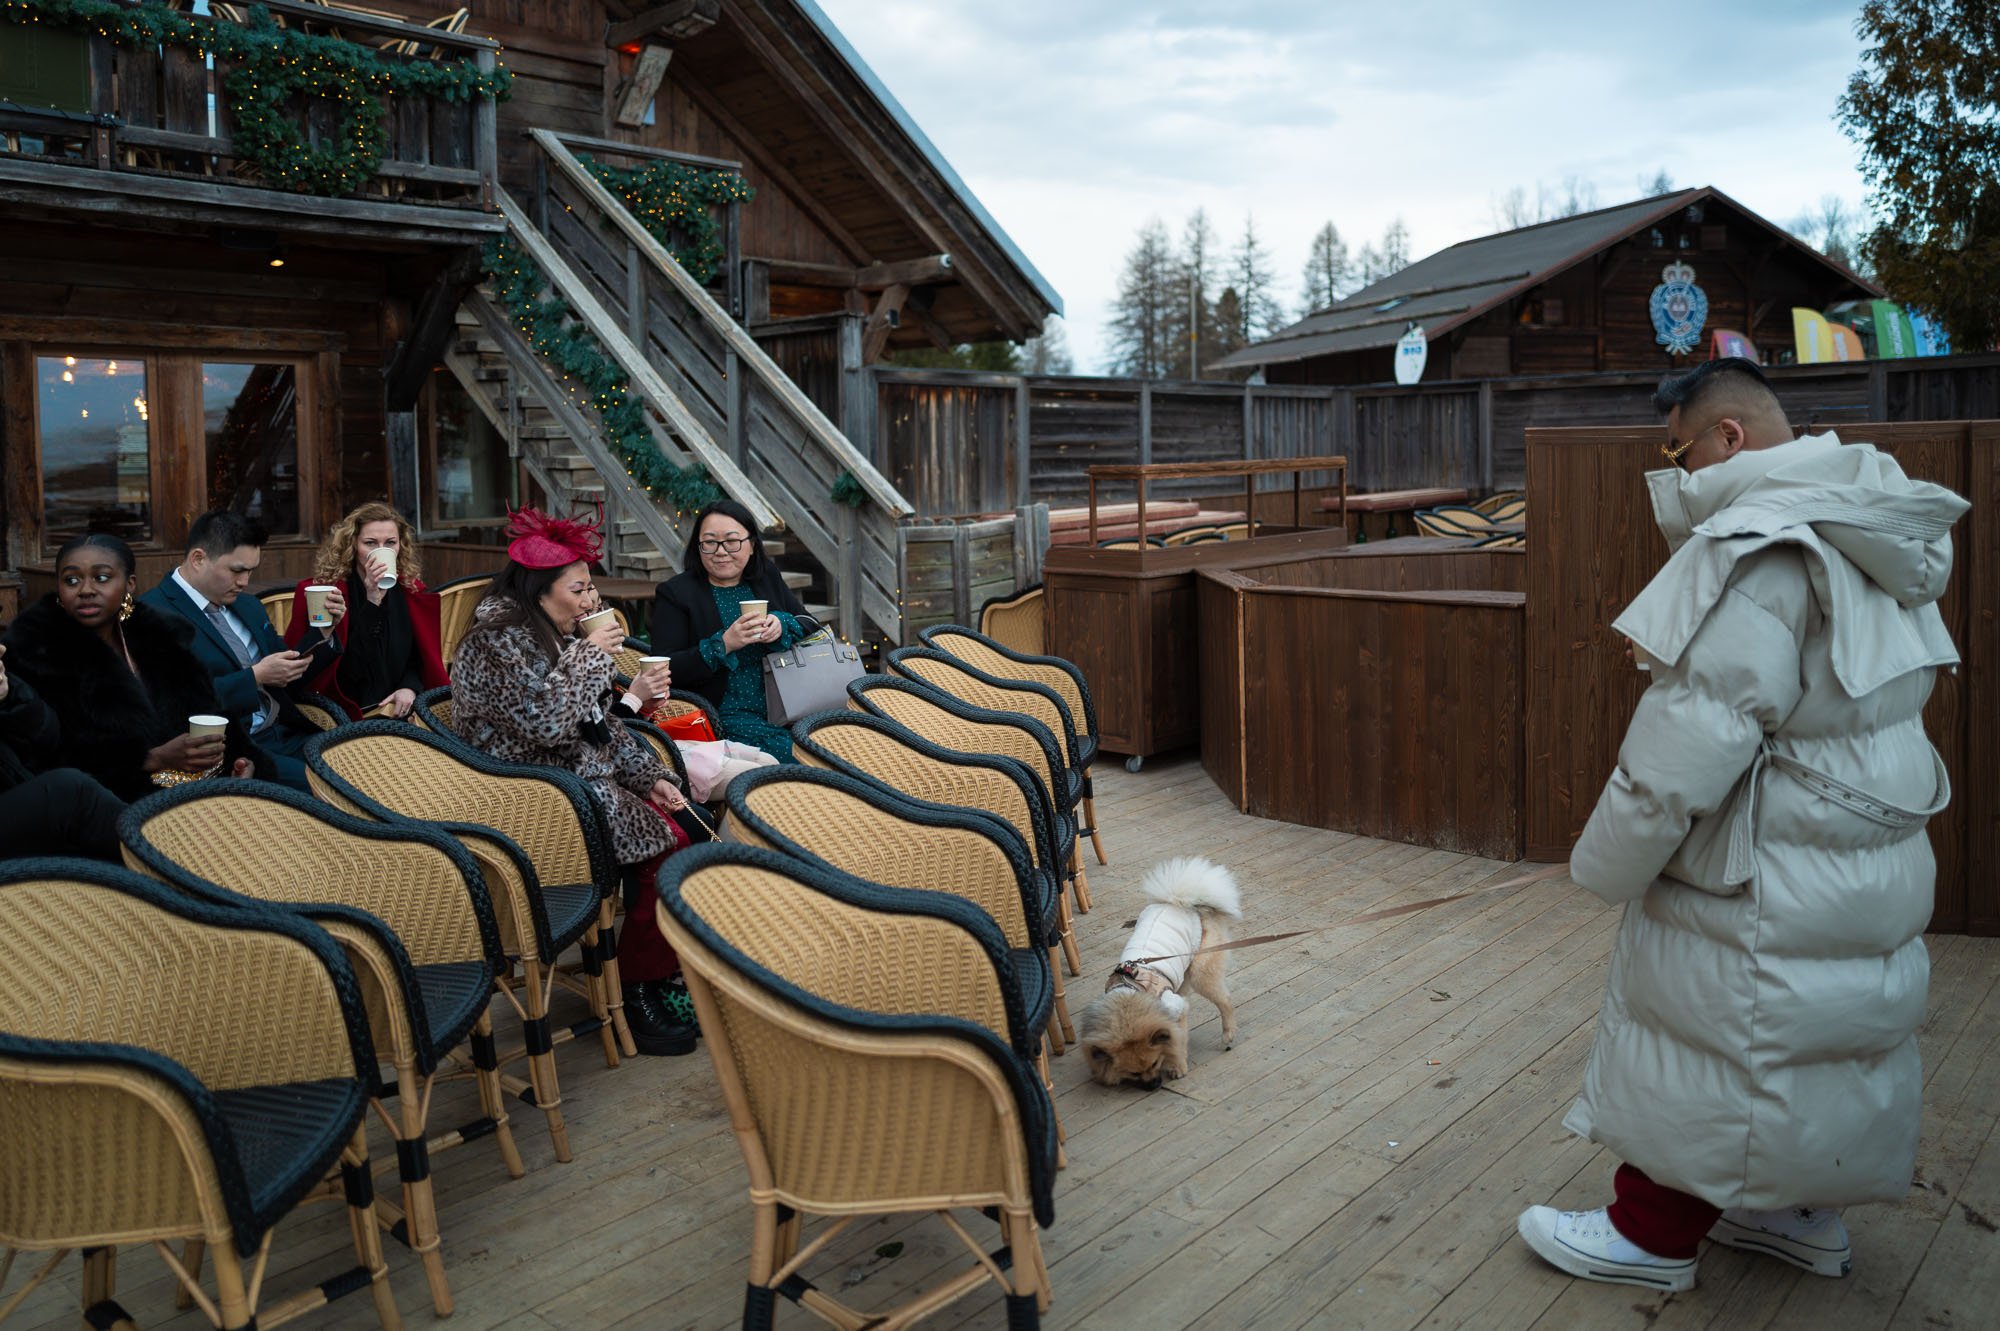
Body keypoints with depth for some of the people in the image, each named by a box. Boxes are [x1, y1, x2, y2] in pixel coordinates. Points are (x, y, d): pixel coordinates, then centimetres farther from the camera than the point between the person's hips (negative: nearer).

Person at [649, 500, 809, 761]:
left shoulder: (767, 576, 13)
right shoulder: (675, 593, -1)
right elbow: (667, 669, -9)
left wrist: (781, 626, -9)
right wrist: (723, 644, -20)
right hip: (727, 714, -4)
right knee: (787, 750, -29)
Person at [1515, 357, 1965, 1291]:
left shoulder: (1758, 550, -23)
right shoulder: (1869, 532, 8)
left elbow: (1692, 742, -26)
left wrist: (1606, 862, -15)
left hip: (1768, 885, -9)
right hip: (1868, 857, 9)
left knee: (1710, 1045, 4)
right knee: (1819, 1038, 21)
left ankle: (1654, 1236, 19)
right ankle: (1802, 1213, 37)